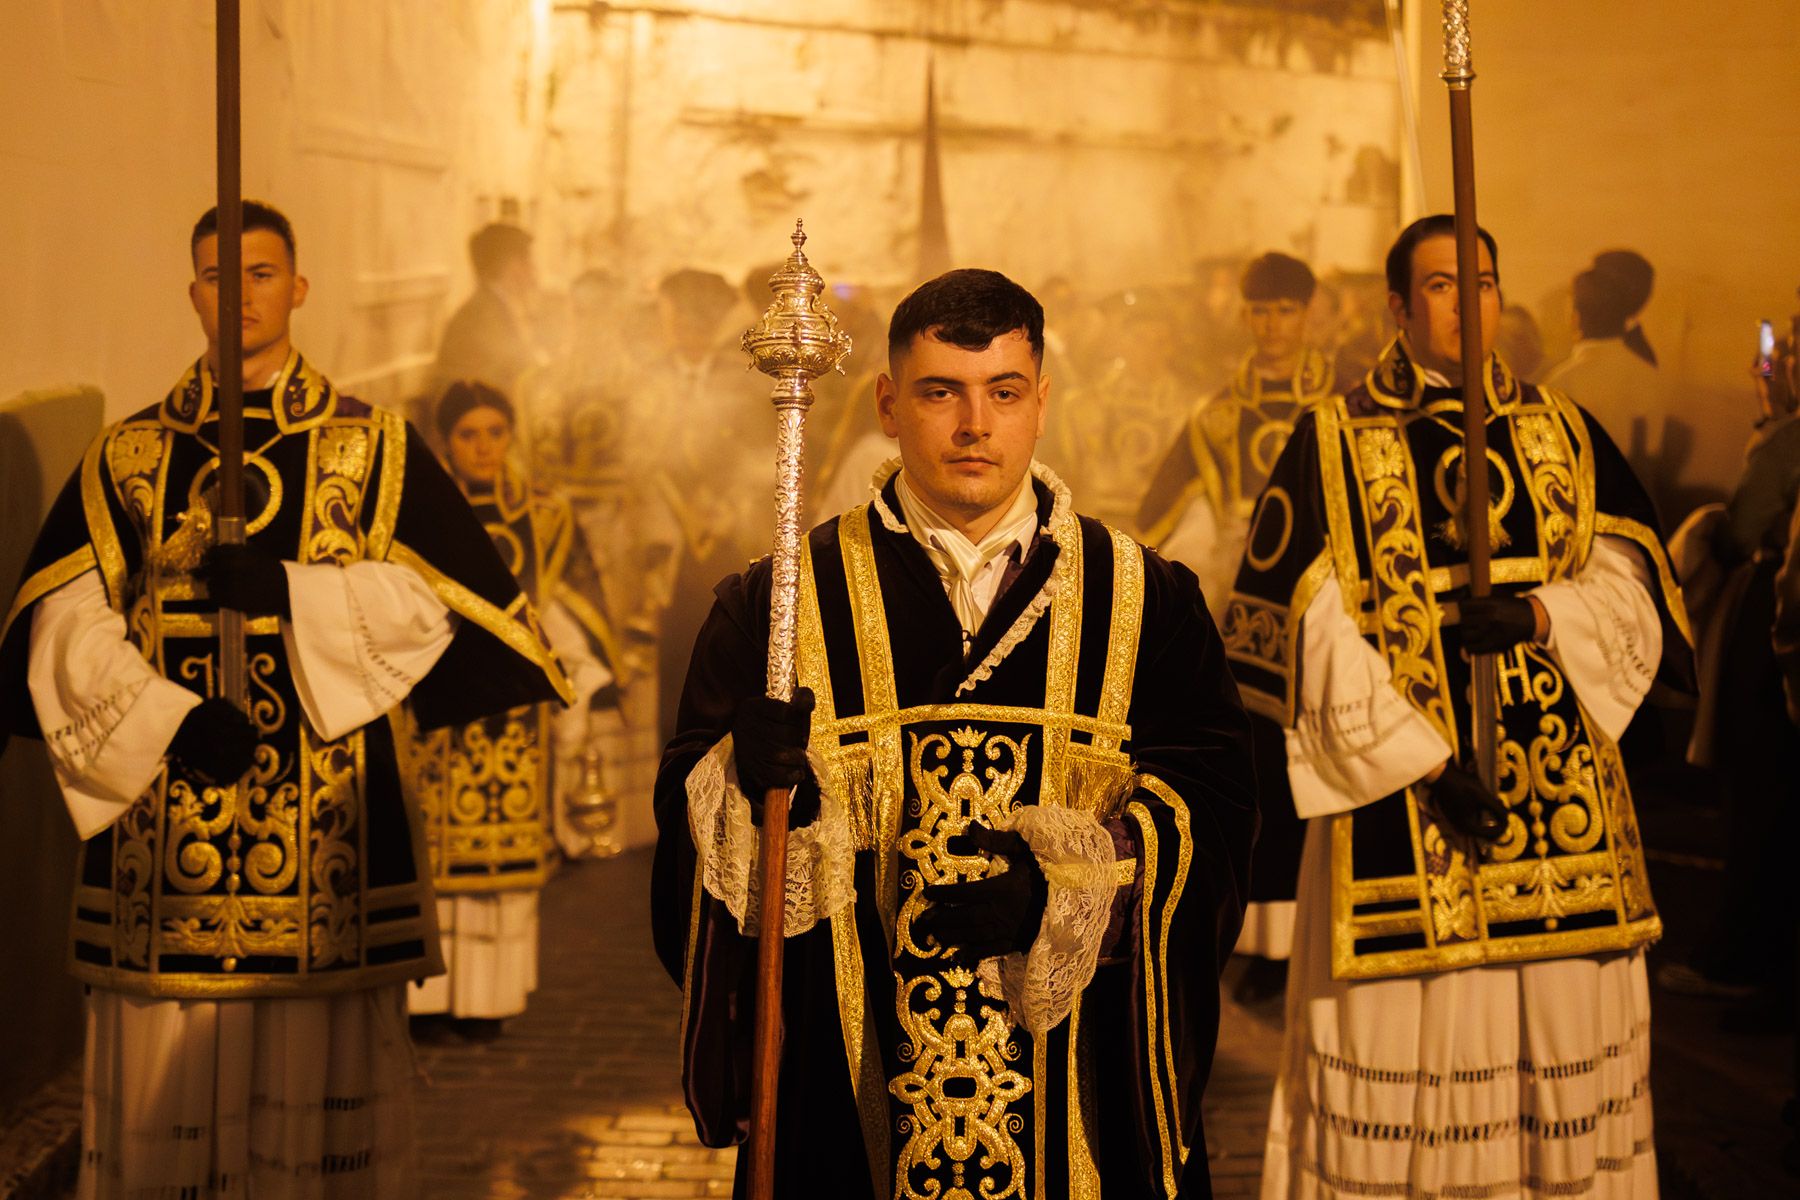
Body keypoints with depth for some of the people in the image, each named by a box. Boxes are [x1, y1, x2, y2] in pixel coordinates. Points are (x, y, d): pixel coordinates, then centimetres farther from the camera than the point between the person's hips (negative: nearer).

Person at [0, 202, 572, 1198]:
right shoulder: (124, 459, 11)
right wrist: (168, 719, -14)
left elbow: (432, 595, -3)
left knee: (319, 1082, 0)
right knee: (162, 1090, 5)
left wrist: (287, 590, -14)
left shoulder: (374, 451, 8)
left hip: (326, 813, -1)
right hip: (158, 804, 2)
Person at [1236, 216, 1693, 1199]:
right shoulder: (1331, 444, 0)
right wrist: (1421, 759, -14)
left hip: (1561, 788, 4)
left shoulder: (1565, 435, 12)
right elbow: (1310, 634, -8)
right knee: (1404, 1048, -2)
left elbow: (1631, 590, 7)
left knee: (1568, 1036, 6)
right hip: (1398, 802, -3)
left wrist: (1539, 614, -14)